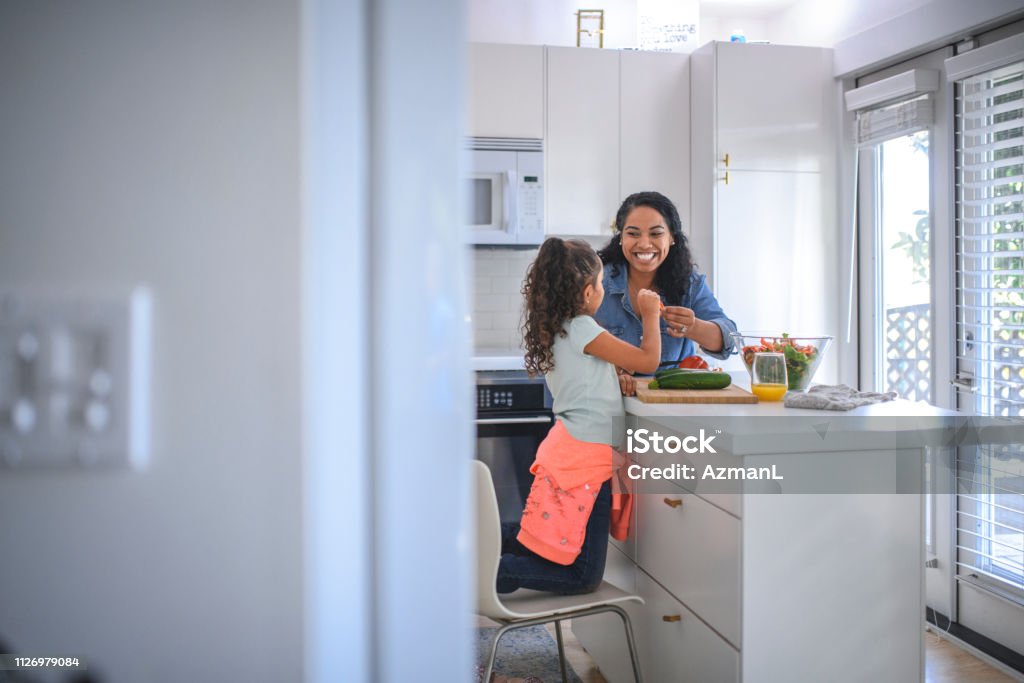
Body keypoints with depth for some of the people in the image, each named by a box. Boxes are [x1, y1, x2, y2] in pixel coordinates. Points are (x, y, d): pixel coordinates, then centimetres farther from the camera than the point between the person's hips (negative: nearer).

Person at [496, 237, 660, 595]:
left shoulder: (554, 330, 10)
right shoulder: (581, 329, -16)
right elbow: (647, 360, -12)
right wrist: (650, 315, 3)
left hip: (567, 447, 9)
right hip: (586, 456, -9)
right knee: (582, 576, -3)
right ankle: (495, 572, -12)